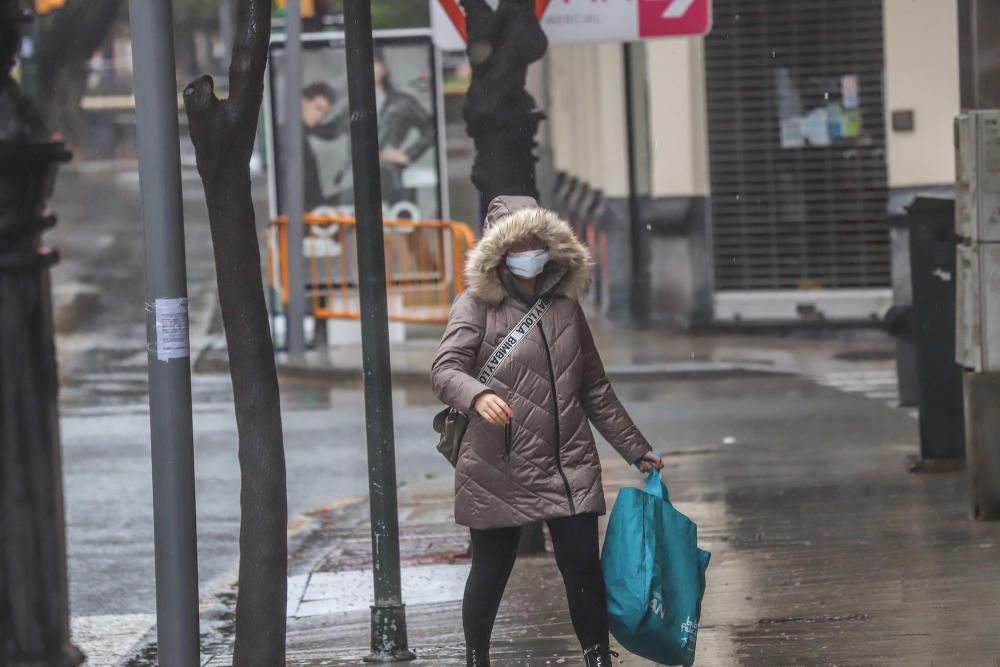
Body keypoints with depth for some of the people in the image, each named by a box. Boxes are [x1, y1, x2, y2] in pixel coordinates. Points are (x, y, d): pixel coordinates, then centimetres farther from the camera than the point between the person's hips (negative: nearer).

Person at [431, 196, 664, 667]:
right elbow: (444, 371, -17)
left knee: (583, 565, -3)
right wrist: (478, 396, -39)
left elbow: (595, 390, 19)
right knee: (490, 571, 6)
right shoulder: (477, 306, -3)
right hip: (497, 472, -3)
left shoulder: (564, 306, 11)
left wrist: (636, 450, 20)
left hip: (568, 468, 3)